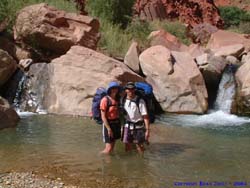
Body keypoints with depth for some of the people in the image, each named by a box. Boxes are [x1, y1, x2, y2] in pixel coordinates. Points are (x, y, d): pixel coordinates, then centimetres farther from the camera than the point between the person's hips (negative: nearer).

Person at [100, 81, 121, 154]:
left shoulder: (117, 99, 5)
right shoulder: (105, 100, -14)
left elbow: (117, 112, 11)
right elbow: (103, 116, -15)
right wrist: (109, 129, -17)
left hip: (116, 124, 7)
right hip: (108, 124, -6)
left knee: (112, 147, 13)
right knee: (108, 148, -7)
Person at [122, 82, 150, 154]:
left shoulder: (140, 101, -14)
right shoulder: (124, 100, 1)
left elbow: (145, 116, -14)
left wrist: (147, 130, -18)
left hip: (138, 127, -4)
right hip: (127, 126, 4)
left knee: (140, 147, 3)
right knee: (127, 148, 10)